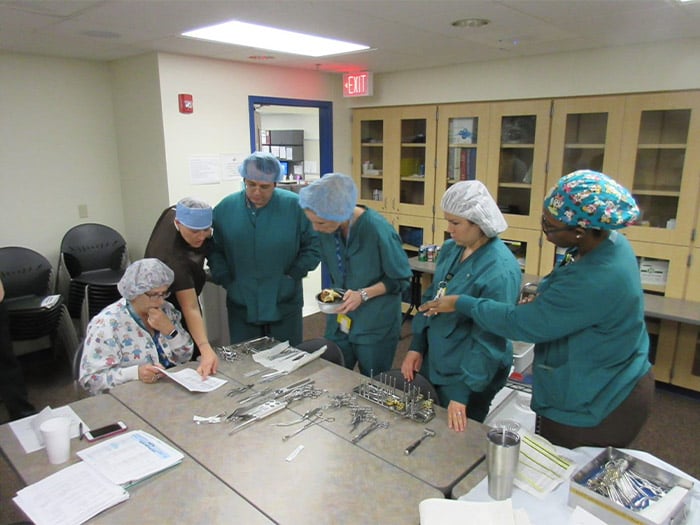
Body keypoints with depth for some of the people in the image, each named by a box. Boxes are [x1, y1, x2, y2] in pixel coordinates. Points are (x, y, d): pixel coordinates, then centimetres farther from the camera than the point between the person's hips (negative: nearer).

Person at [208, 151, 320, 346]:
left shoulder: (295, 206, -9)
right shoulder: (225, 208, -1)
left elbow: (313, 246, -3)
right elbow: (214, 251, 5)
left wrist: (292, 276, -8)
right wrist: (226, 281, -4)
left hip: (285, 305, -1)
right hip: (241, 306, 2)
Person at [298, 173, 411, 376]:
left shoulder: (378, 229, -24)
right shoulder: (325, 229, -7)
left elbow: (401, 279, -12)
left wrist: (363, 295, -22)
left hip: (376, 325, -5)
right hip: (339, 320, 5)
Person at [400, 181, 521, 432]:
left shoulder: (500, 269, -25)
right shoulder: (450, 249, -2)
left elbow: (488, 337, -24)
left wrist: (462, 393, -21)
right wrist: (416, 346, 3)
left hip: (468, 375, -7)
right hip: (434, 363, 7)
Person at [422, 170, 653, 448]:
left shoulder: (596, 281, -36)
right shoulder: (609, 240, -5)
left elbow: (522, 322, -27)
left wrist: (461, 303, -15)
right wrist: (543, 298, -6)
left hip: (598, 407, -9)